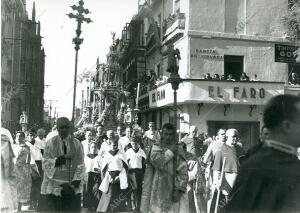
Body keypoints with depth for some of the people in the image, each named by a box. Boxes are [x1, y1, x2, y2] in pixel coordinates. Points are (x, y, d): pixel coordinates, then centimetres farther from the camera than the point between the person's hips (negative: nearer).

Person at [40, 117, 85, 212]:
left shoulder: (77, 144, 7)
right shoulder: (50, 143, 4)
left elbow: (80, 166, 2)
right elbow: (46, 164, -2)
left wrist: (74, 184, -9)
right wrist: (63, 158, -17)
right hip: (53, 187, -1)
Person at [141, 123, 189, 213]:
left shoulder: (179, 149, 3)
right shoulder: (156, 147, 5)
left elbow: (183, 171, -3)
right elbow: (156, 161, -15)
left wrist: (179, 189, -12)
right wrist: (171, 151, -10)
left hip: (173, 191, 0)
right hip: (158, 191, 0)